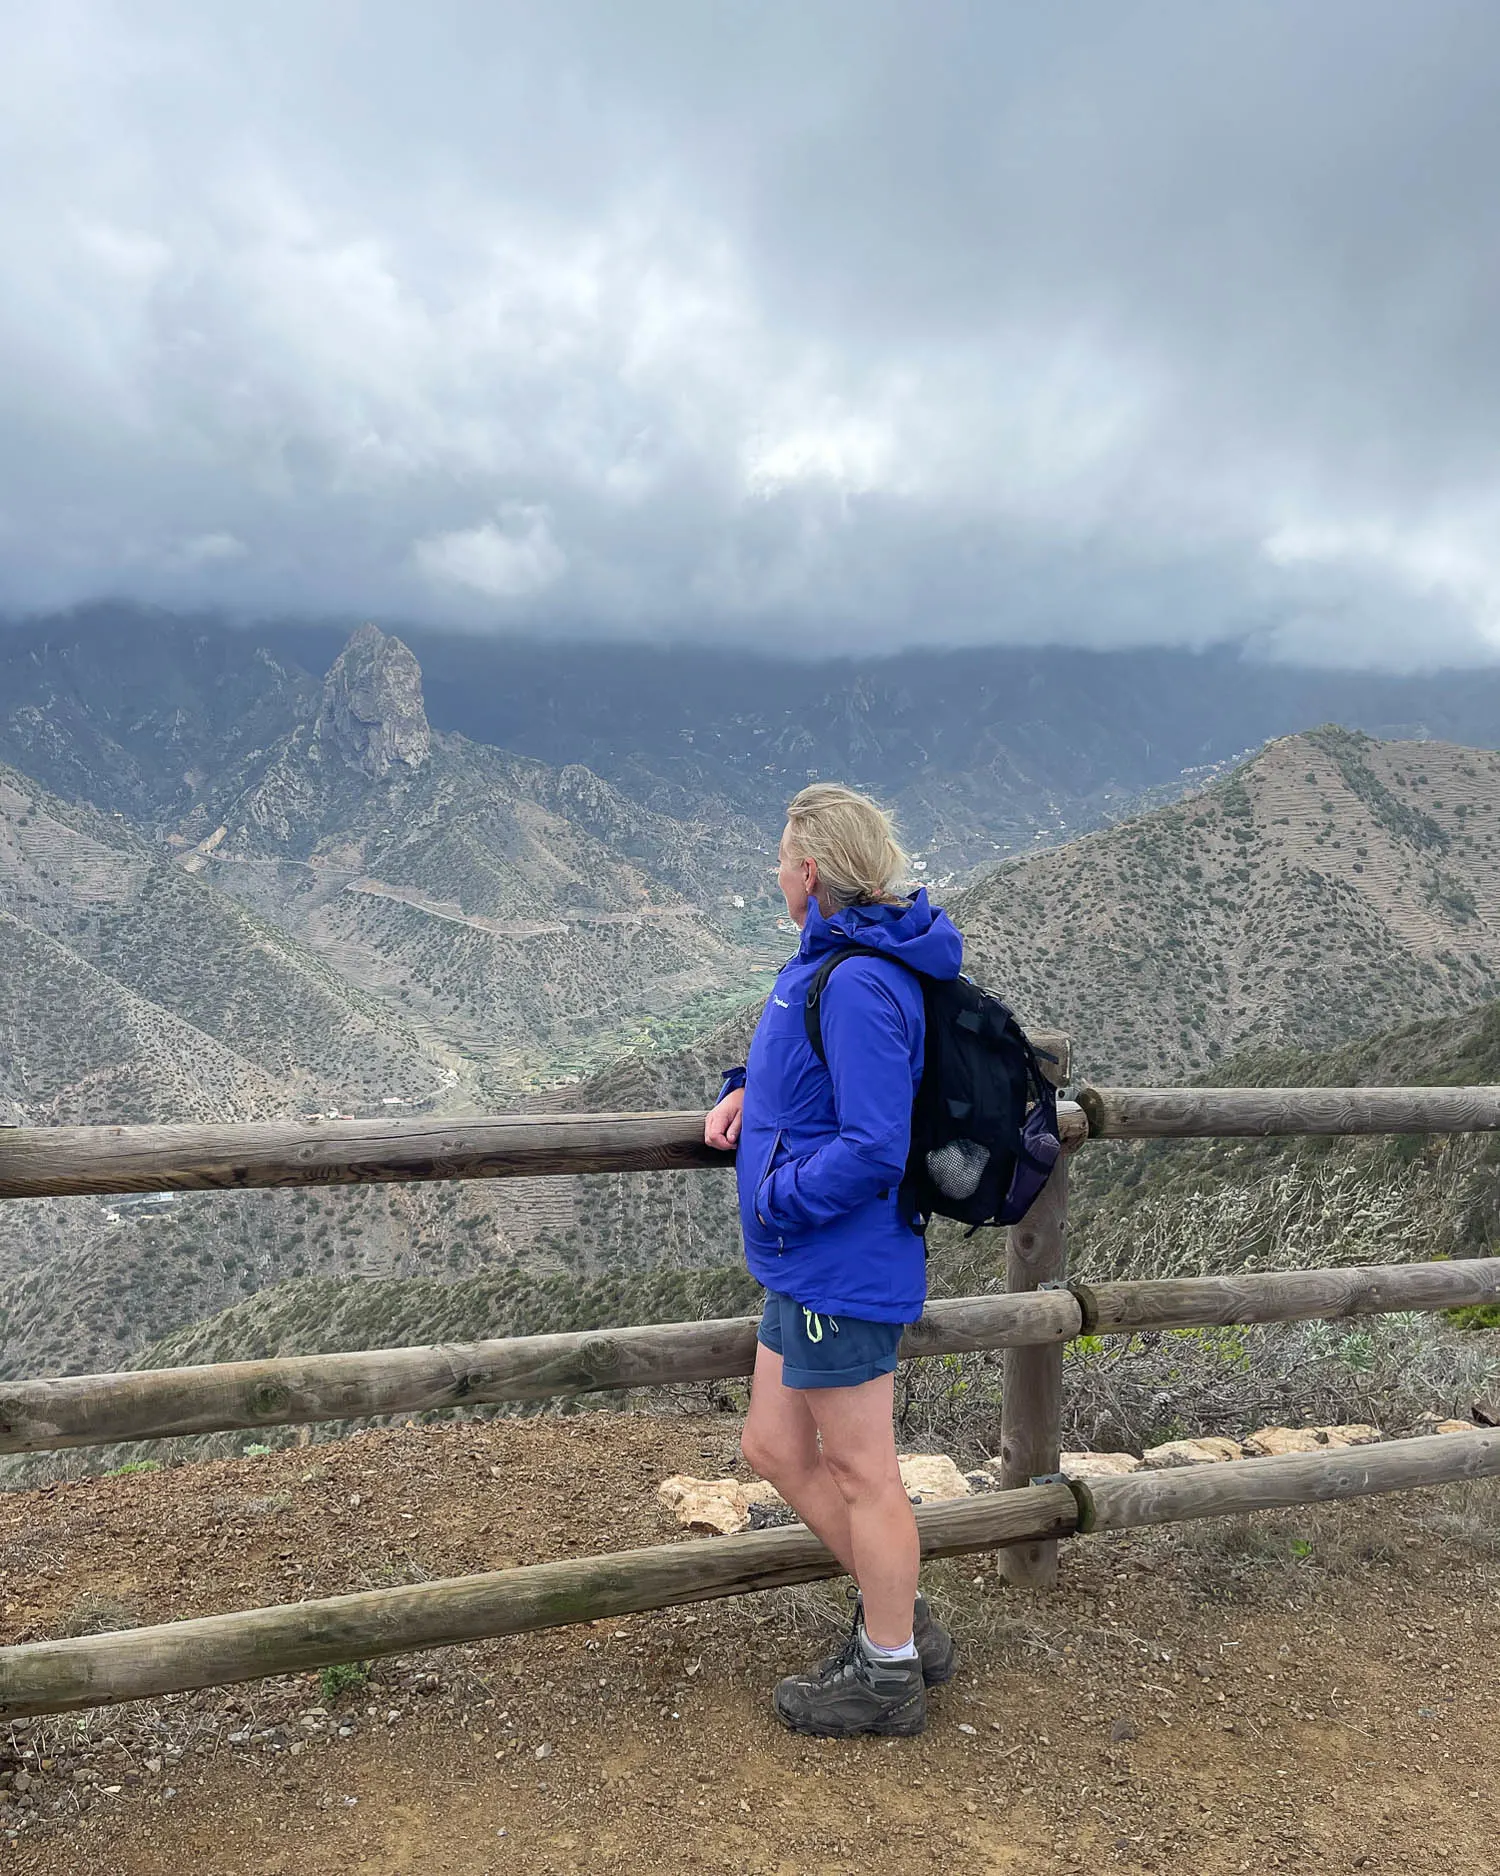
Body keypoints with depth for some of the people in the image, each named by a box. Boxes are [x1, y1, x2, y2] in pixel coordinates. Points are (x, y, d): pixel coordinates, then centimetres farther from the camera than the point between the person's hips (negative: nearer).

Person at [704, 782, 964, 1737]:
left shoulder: (858, 985, -24)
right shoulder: (832, 957, 8)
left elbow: (874, 1147, -27)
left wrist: (774, 1203, -16)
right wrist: (749, 1088, 8)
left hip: (841, 1272, -10)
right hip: (809, 1269, 10)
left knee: (861, 1474, 6)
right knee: (776, 1447, 20)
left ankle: (889, 1675, 27)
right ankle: (900, 1618, 35)